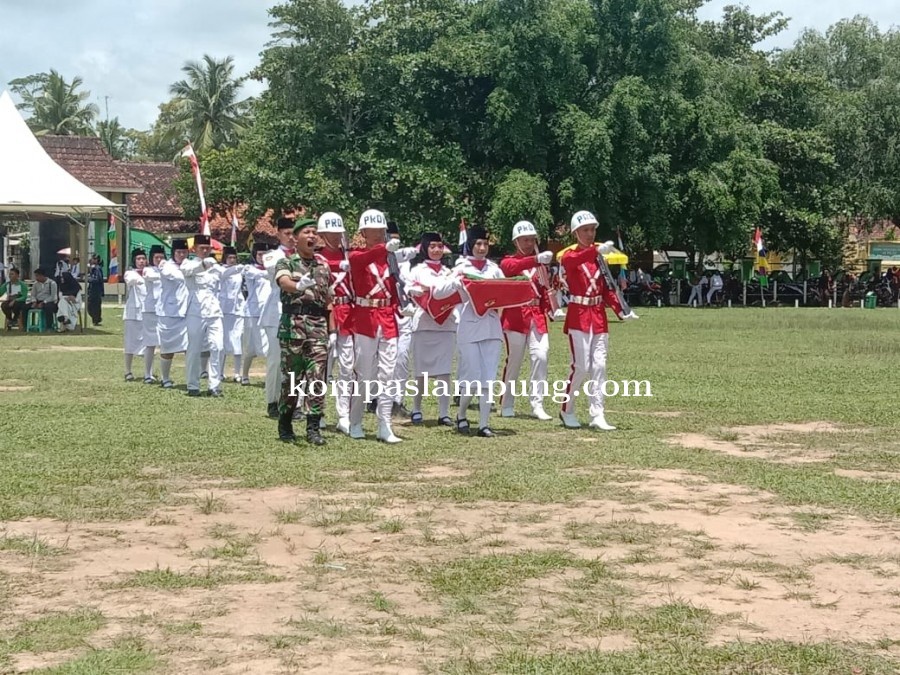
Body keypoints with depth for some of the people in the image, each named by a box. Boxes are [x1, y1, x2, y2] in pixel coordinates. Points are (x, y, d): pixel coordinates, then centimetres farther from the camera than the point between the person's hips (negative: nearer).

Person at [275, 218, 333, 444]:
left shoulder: (323, 265, 16)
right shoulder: (286, 262, 3)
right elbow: (283, 281, -19)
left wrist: (332, 330, 9)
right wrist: (298, 286, -43)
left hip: (318, 325, 3)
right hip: (293, 324, -3)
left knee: (317, 377, -5)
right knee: (291, 377, 2)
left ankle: (313, 428, -4)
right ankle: (285, 424, 17)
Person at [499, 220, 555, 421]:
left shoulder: (540, 264, 15)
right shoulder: (508, 262, 0)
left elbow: (544, 290, 17)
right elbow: (513, 267, -25)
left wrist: (550, 309, -2)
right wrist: (536, 259, -40)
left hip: (537, 316, 4)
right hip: (515, 316, -4)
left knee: (541, 356, -10)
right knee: (514, 361, 0)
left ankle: (537, 405, -7)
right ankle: (507, 405, 14)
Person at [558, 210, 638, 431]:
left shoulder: (600, 254, 12)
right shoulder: (570, 255, -2)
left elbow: (607, 288, 11)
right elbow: (569, 261, -28)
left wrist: (620, 310, -4)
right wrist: (596, 251, -42)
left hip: (599, 315, 5)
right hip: (578, 315, -5)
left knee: (599, 365, 0)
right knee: (582, 366, -8)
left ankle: (597, 415, 2)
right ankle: (567, 411, 10)